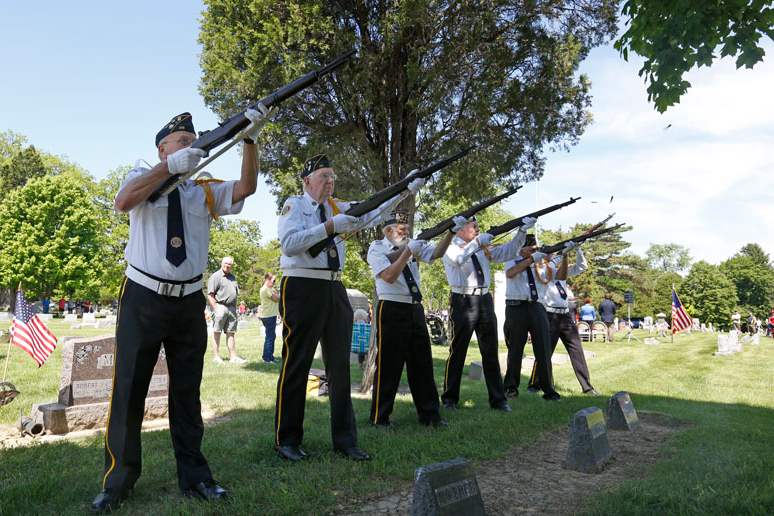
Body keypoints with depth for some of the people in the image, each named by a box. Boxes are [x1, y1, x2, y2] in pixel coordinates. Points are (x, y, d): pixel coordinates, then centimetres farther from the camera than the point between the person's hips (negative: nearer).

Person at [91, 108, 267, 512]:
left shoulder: (204, 190, 10)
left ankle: (193, 477, 20)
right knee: (129, 388, 3)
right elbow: (123, 201, -19)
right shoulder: (143, 176, 3)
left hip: (189, 301, 3)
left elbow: (245, 188, -7)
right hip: (144, 297, -3)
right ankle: (117, 481, 18)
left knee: (187, 390, 10)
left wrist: (249, 139, -19)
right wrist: (170, 167, -28)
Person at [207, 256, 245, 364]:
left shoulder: (232, 277, 20)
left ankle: (233, 356, 9)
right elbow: (210, 295, -9)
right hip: (220, 306, -7)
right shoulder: (216, 276, -3)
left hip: (231, 308, 7)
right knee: (217, 332, 0)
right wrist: (215, 308, -16)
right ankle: (216, 356, 6)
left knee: (231, 333, 7)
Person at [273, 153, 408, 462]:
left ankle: (345, 440, 18)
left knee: (340, 366, 8)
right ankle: (287, 440, 15)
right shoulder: (294, 205, -2)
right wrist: (330, 227, -19)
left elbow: (372, 214, 7)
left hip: (335, 290, 6)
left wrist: (406, 190, -2)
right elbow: (289, 244, -17)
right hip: (302, 288, -6)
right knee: (296, 366, 1)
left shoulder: (337, 207, 15)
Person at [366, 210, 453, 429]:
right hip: (391, 310, -6)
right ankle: (379, 417, 12)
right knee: (389, 365, -1)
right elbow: (389, 276, -18)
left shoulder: (411, 245, 13)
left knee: (423, 363, 11)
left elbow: (436, 253, 0)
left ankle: (429, 415, 21)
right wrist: (408, 253, -20)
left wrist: (450, 233, -14)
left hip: (415, 310, 6)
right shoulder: (377, 248, -3)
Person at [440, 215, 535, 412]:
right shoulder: (451, 248, -2)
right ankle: (450, 398, 14)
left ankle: (498, 399, 19)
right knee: (457, 352, 1)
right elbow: (458, 259, -24)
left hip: (484, 300, 6)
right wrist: (478, 241, -24)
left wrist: (522, 231, 5)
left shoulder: (482, 249, 15)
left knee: (490, 352, 10)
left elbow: (508, 252, 14)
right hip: (463, 302, -6)